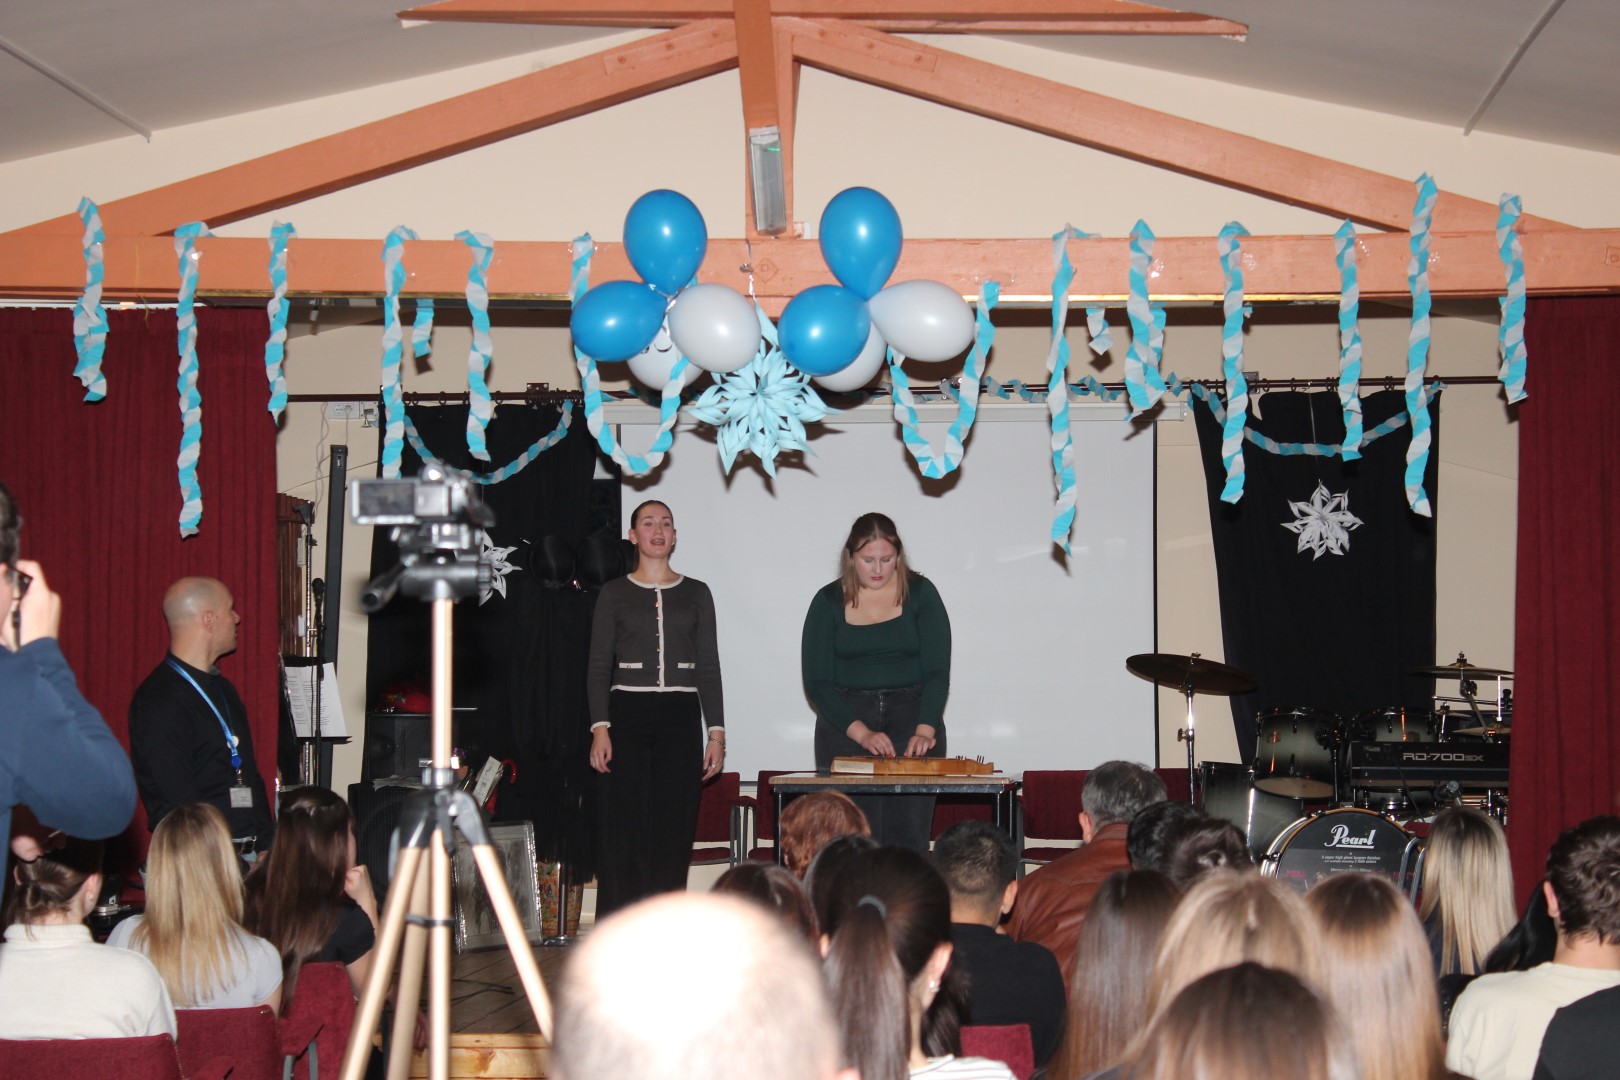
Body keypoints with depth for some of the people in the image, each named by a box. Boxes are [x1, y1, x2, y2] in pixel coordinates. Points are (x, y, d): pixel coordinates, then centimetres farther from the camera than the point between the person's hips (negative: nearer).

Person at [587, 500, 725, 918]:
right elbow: (599, 667, 4)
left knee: (673, 834, -1)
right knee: (622, 833, -6)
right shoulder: (614, 593, 7)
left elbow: (709, 668, 10)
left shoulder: (696, 593, 11)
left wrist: (717, 731, 2)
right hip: (627, 714, -1)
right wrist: (599, 727, -8)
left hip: (680, 716, 1)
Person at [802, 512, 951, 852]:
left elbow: (938, 671, -3)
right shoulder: (829, 601, 2)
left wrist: (925, 729, -19)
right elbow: (816, 682, -1)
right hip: (845, 722, 0)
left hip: (913, 716, 0)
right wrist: (861, 733, -14)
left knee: (909, 837, -7)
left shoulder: (920, 592, 2)